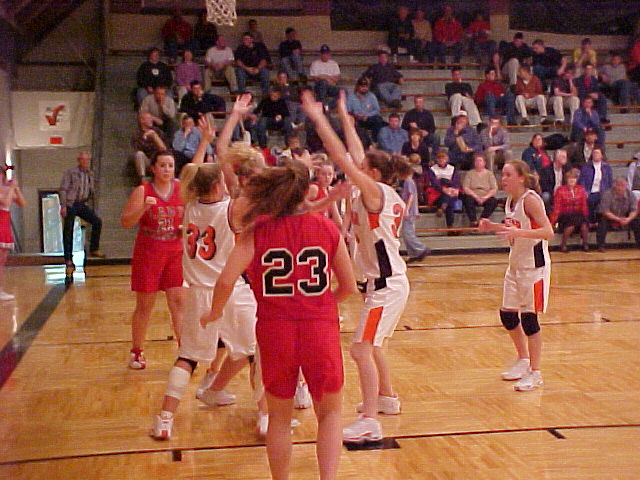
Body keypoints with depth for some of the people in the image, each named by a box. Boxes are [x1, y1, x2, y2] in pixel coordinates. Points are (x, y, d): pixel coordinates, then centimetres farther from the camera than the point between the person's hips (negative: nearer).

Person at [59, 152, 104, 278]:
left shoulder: (90, 174, 12)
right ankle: (68, 261, 2)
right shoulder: (70, 173, -3)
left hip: (82, 204, 5)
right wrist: (63, 206, -14)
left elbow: (92, 192, 20)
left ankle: (94, 249, 0)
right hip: (70, 204, -5)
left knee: (97, 221, -12)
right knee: (68, 233, -4)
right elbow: (63, 189, -7)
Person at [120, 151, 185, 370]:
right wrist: (143, 208, -26)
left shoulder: (182, 189, 2)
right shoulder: (142, 191, -7)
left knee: (179, 301, -2)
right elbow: (125, 222, -11)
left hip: (175, 252, 3)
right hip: (147, 253, -2)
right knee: (144, 305, 6)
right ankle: (137, 352, 21)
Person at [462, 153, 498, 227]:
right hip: (472, 196, -1)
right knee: (467, 199, -34)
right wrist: (476, 196, -16)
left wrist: (485, 197, -16)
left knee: (494, 201, -30)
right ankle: (473, 221, -33)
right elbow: (465, 188, -2)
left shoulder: (489, 173, 12)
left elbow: (494, 189, 2)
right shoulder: (470, 173, 10)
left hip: (486, 198, 1)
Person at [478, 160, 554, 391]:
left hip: (534, 265, -9)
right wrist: (493, 227, 4)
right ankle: (523, 360, 34)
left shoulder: (530, 199, -17)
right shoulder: (510, 200, 8)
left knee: (528, 318, -5)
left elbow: (548, 232, -25)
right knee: (507, 315, 13)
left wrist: (518, 232, -36)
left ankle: (535, 374, 7)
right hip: (516, 264, 9)